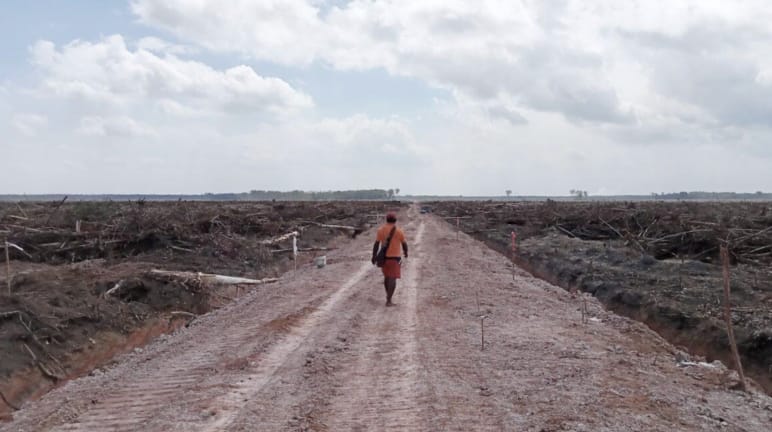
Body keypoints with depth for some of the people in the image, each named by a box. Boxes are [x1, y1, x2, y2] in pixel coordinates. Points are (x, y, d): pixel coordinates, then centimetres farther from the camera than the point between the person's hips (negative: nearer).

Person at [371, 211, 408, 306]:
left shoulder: (381, 230, -2)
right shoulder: (399, 231, -9)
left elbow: (376, 244, -4)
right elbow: (404, 244, 2)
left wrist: (374, 256, 3)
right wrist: (406, 252, 20)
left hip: (384, 257, 4)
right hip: (395, 258, -4)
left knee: (387, 276, 22)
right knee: (392, 279, -4)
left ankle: (388, 295, 35)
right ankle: (388, 301, -10)